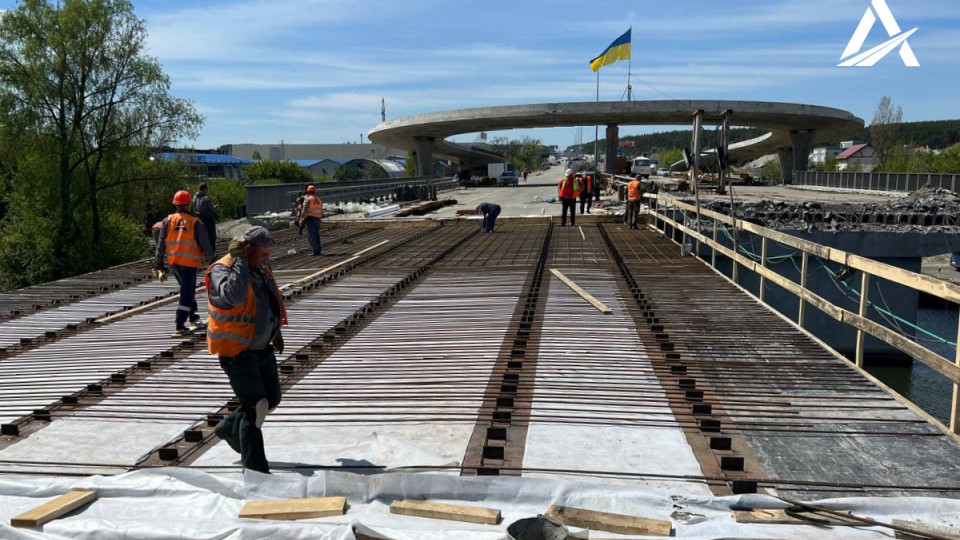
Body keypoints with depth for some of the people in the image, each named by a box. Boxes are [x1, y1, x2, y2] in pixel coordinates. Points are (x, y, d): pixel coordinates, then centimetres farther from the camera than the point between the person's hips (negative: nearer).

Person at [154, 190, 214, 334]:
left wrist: (158, 266, 7)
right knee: (187, 292, 1)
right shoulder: (196, 222, -9)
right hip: (189, 263, -5)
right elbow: (206, 245, -6)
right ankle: (180, 325, -3)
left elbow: (160, 245, 2)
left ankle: (192, 315, 40)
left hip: (174, 262, 5)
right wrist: (211, 259, 10)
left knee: (187, 288, 25)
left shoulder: (167, 221, 1)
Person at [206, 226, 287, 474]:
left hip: (262, 348, 9)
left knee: (271, 399, 17)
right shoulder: (221, 271, -17)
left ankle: (229, 428, 40)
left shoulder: (261, 269, 9)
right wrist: (240, 261, -32)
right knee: (254, 406, -11)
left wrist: (275, 333, 30)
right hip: (237, 352, -9)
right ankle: (256, 469, -1)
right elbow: (234, 295, -40)